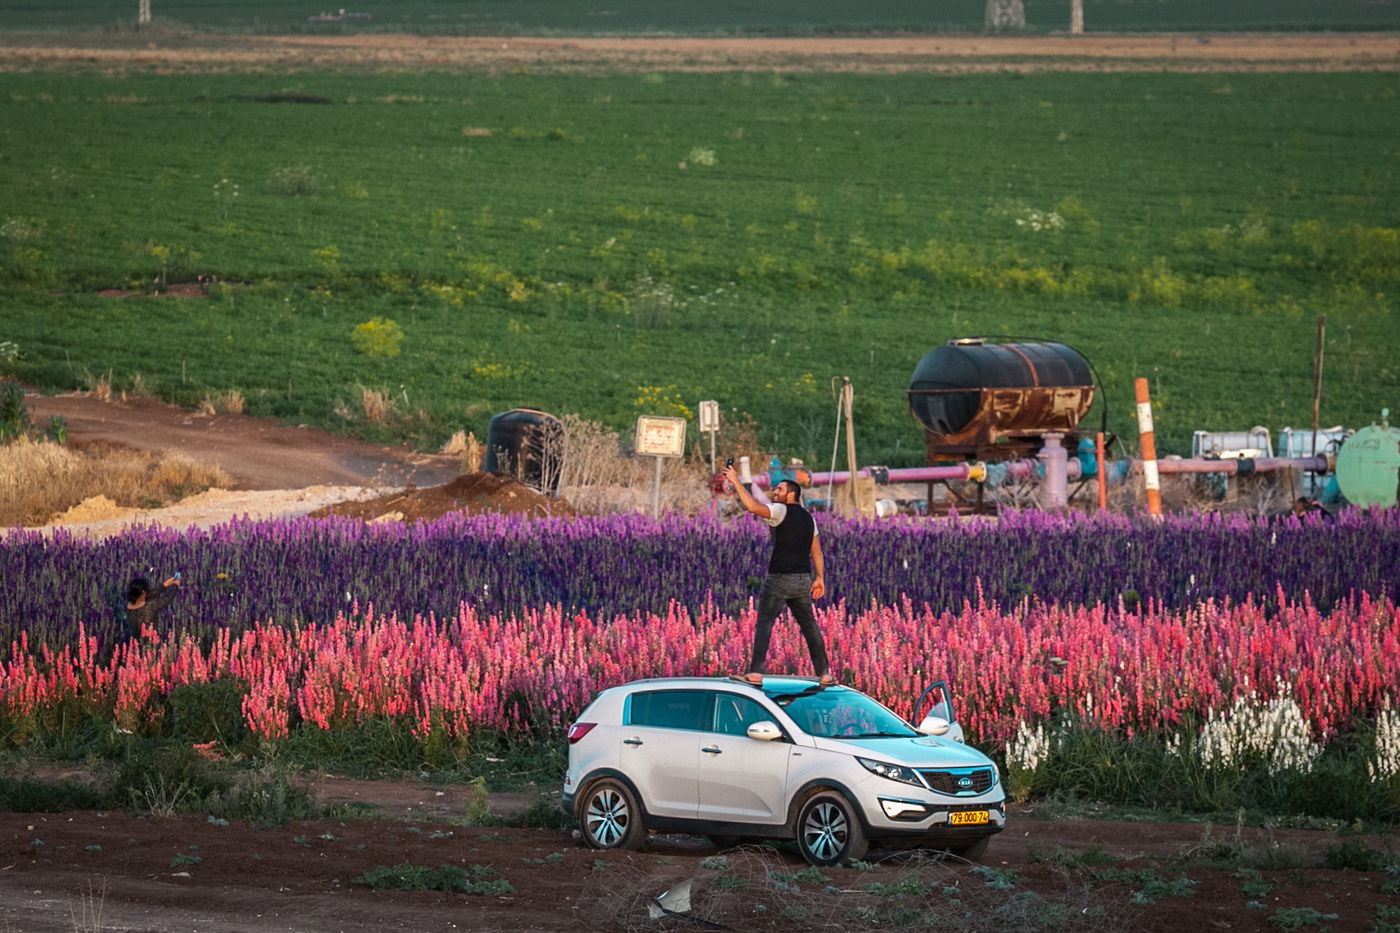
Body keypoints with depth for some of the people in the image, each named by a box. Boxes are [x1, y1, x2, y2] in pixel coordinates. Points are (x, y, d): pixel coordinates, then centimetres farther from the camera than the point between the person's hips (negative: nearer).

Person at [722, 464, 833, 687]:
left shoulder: (781, 511, -7)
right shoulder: (807, 517, 16)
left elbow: (752, 506, -21)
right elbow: (816, 550, 17)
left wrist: (736, 482, -14)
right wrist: (820, 578, 20)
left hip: (780, 577, -7)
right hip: (803, 579, 7)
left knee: (764, 623, -7)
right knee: (808, 625, 14)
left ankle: (755, 673, -17)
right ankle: (824, 675, 14)